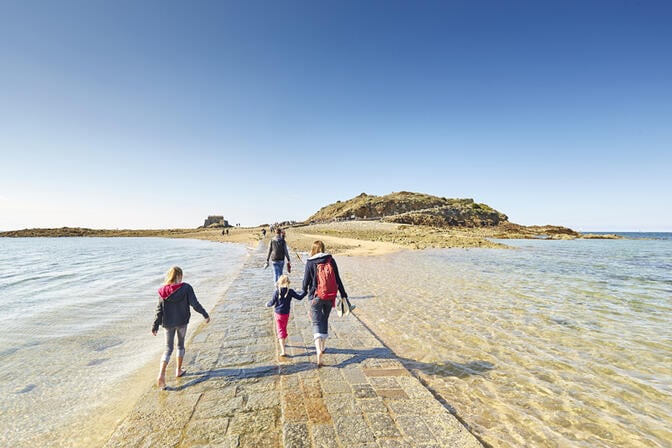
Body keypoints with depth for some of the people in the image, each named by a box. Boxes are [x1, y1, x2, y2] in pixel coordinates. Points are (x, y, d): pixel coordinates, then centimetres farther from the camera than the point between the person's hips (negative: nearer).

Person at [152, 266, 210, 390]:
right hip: (182, 322, -2)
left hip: (168, 323, 2)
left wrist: (155, 326, 5)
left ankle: (161, 375, -3)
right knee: (180, 345, 19)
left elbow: (159, 310, -3)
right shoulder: (186, 288, -15)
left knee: (168, 349, 12)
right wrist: (206, 315, -1)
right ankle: (178, 371, 30)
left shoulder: (163, 291, -6)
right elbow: (195, 304, -13)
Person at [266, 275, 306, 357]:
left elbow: (272, 302, -7)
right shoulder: (290, 291, -9)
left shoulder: (277, 292, -13)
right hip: (286, 313, 2)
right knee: (284, 328, 25)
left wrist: (267, 304, 14)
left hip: (278, 313, -2)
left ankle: (283, 351, -9)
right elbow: (299, 297, -5)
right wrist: (305, 291, 7)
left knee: (280, 331, -1)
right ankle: (282, 341, 48)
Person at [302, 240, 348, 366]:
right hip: (330, 297, 3)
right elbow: (337, 279, -1)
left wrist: (304, 290, 19)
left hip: (316, 297, -3)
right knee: (325, 320, 21)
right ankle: (323, 346, 34)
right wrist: (343, 294, 6)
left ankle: (319, 350, -17)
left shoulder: (310, 263, -8)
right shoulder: (331, 260, -2)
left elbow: (306, 280, -3)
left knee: (317, 323, 0)